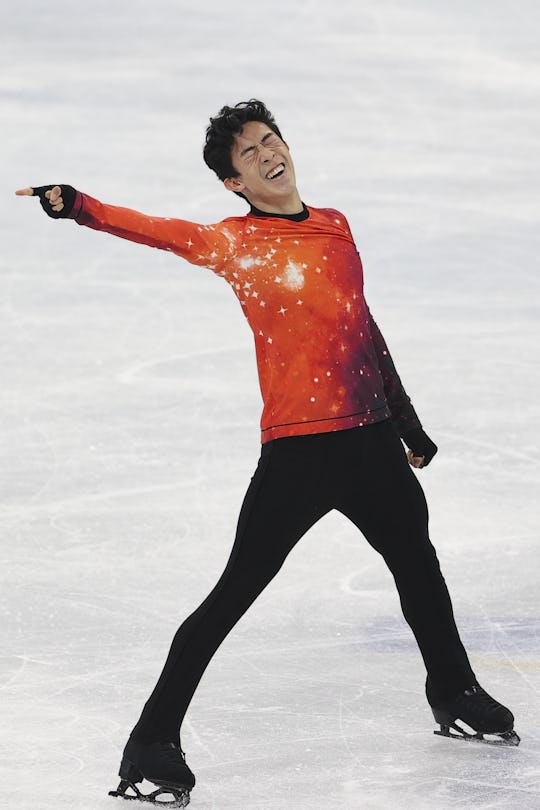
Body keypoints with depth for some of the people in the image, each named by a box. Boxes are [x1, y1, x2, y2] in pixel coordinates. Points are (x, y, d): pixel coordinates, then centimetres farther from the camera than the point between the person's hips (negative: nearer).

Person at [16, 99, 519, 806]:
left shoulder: (335, 228, 11)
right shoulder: (237, 241, -6)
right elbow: (170, 235, -23)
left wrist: (407, 422, 25)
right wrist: (79, 207, -40)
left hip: (371, 435, 6)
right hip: (298, 447, -6)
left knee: (417, 563, 23)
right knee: (235, 592, -10)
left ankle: (455, 695, 46)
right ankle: (154, 739, -5)